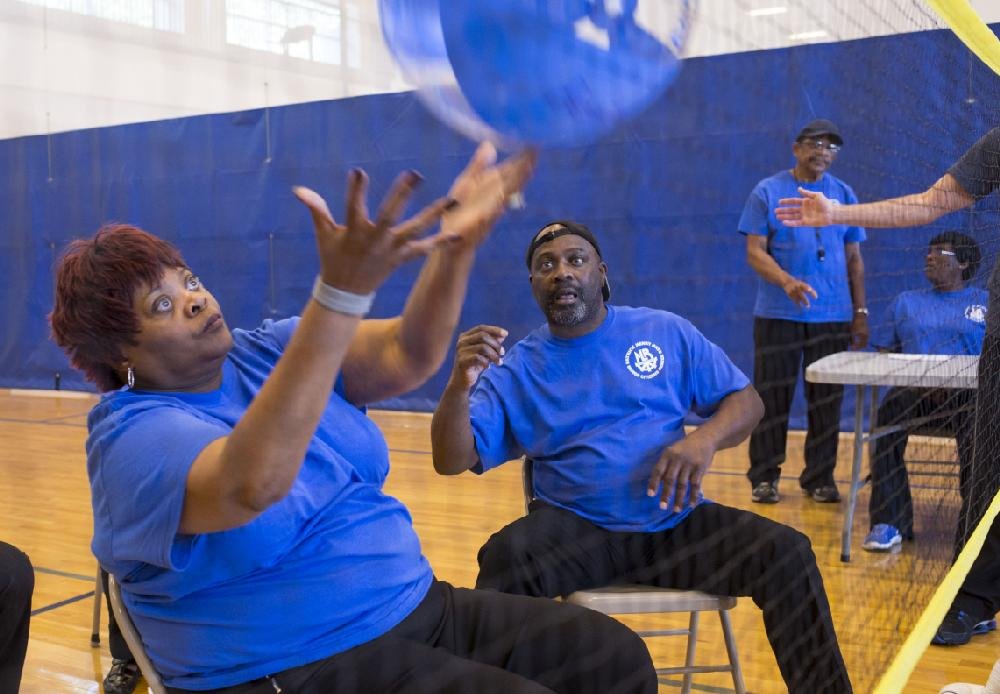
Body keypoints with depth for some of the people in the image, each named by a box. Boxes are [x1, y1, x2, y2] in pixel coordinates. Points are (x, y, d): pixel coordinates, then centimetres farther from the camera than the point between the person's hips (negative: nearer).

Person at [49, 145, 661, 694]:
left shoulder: (268, 351, 6)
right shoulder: (135, 437, -14)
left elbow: (405, 357, -8)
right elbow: (254, 484, -36)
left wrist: (456, 245, -25)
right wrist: (343, 290, -42)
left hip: (417, 607, 7)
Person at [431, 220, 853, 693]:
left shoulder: (666, 332, 7)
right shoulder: (514, 370, 4)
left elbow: (745, 401, 9)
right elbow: (450, 461, -4)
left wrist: (705, 439, -13)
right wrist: (460, 384, -23)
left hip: (677, 524, 2)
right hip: (576, 531, -1)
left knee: (786, 552, -20)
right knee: (506, 558, -32)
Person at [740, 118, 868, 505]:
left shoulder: (844, 195, 11)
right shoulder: (768, 192, 2)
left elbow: (854, 259, 14)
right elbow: (755, 252, -5)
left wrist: (860, 312, 8)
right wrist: (787, 281, -22)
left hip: (833, 317, 3)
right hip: (778, 315, -2)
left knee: (827, 401, 4)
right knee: (772, 398, 1)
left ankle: (819, 479, 15)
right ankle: (764, 478, 10)